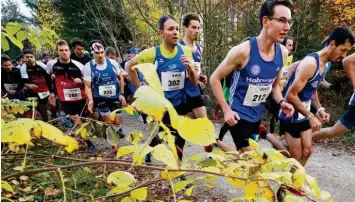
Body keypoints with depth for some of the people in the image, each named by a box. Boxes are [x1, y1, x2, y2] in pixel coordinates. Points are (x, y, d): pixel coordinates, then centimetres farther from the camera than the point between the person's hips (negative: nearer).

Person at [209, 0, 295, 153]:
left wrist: (281, 102, -6)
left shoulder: (283, 53, -4)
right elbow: (215, 79, -13)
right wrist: (226, 110, -18)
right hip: (239, 115, -6)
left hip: (257, 115, 7)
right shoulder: (243, 51, -21)